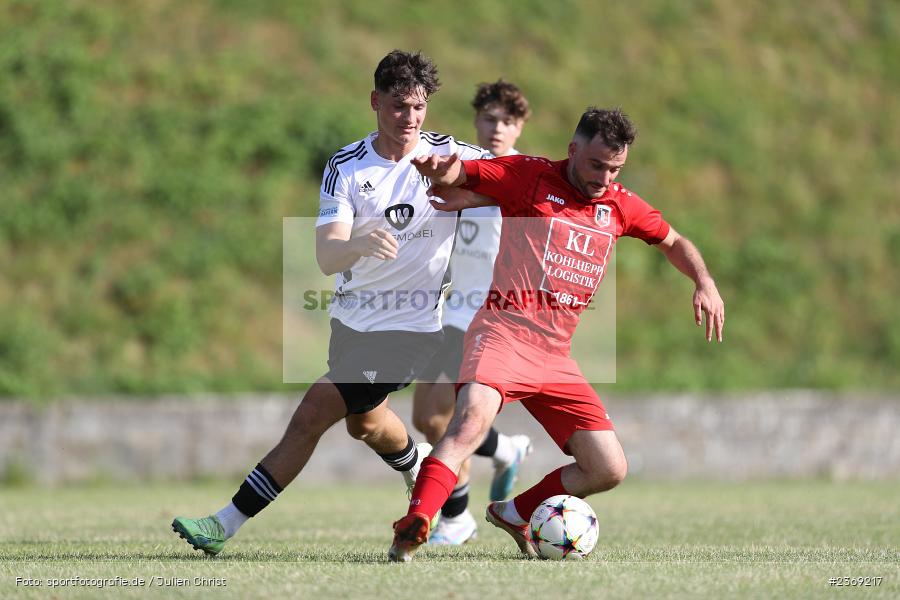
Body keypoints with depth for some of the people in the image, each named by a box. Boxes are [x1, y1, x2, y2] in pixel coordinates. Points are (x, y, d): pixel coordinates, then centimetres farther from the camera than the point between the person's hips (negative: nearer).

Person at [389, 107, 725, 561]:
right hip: (504, 332, -6)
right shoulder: (529, 176, 0)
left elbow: (673, 242, 31)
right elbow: (450, 176, -5)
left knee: (609, 470, 3)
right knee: (472, 418, -34)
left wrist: (704, 282, 13)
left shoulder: (620, 206, 15)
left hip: (555, 356, 6)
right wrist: (438, 169, -29)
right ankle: (410, 536, -40)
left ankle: (514, 515, 24)